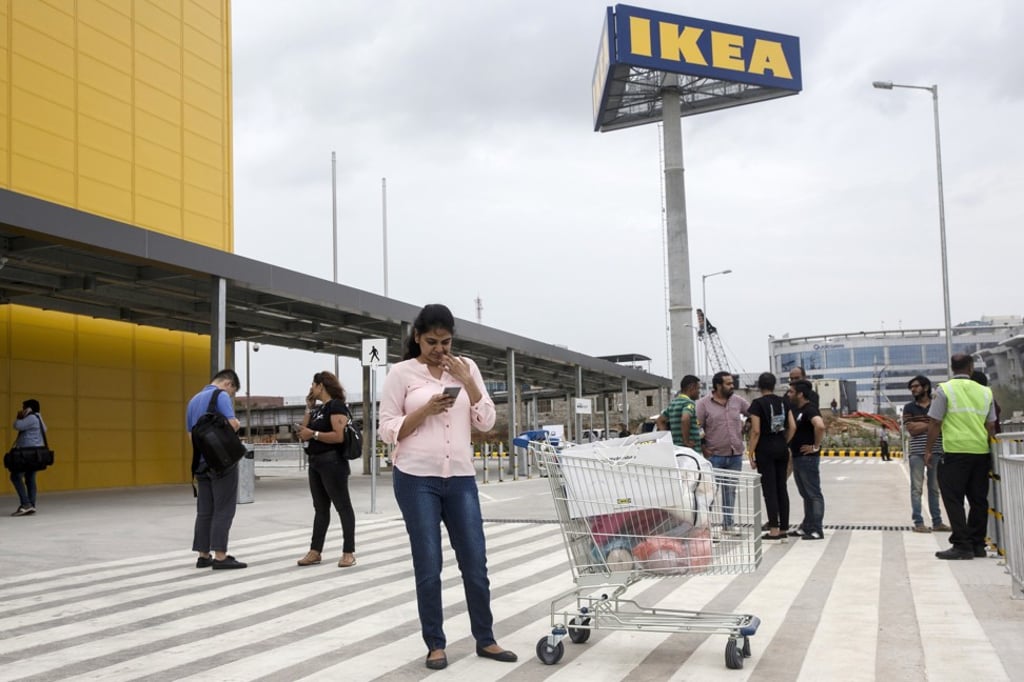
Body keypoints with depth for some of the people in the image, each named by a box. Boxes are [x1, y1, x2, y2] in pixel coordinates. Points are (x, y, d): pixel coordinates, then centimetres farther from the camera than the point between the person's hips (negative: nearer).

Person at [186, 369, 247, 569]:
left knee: (204, 510, 9)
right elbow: (232, 424, -20)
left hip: (202, 461, 8)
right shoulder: (221, 396, -9)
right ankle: (220, 556, -7)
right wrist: (238, 424, 0)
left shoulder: (194, 400, 17)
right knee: (223, 509, -5)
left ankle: (204, 556, 10)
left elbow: (191, 434, 22)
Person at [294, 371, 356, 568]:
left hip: (332, 463, -9)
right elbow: (303, 432, 14)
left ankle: (349, 552, -1)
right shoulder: (318, 409, 16)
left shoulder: (336, 406, -11)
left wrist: (313, 434, -18)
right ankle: (315, 551, 16)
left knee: (343, 506, -3)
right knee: (320, 508, 12)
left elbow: (340, 436, -22)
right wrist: (309, 408, 11)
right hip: (315, 463, 10)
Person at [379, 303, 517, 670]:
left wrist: (466, 381, -5)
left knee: (475, 561, 7)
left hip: (461, 479, 3)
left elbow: (486, 422, 5)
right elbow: (387, 430, -2)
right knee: (428, 566, 2)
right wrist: (427, 409, -15)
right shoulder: (401, 373, 0)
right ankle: (435, 644, 16)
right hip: (416, 479, -3)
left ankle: (485, 640, 21)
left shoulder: (466, 367, 9)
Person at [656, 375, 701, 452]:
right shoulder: (689, 403, -11)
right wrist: (686, 441, -20)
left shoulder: (673, 403, 16)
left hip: (676, 447, 9)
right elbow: (685, 419, -30)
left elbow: (660, 420, 26)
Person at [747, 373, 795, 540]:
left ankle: (774, 530, 0)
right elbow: (792, 427, 3)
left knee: (769, 489, -1)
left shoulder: (758, 403, -9)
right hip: (782, 449, 5)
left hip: (765, 449, -5)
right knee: (782, 488, 10)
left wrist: (750, 453, -8)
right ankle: (783, 528, 14)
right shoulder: (783, 402, 7)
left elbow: (756, 431, -14)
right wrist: (784, 443, 14)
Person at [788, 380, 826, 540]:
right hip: (797, 457, 10)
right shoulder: (796, 409, 13)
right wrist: (791, 447, 16)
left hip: (808, 458, -10)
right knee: (805, 494, 15)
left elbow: (820, 426, -33)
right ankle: (806, 526, 23)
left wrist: (816, 446, -23)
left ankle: (816, 530, -1)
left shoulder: (809, 409, -15)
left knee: (813, 494, -4)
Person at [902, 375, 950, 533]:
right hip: (917, 452, -1)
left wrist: (920, 425, -10)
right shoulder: (909, 408, 7)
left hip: (936, 452, 1)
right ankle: (918, 522, 1)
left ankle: (937, 522, 15)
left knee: (934, 488, 8)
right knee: (916, 488, -2)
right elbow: (911, 429, -4)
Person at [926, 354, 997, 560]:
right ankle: (977, 544, 16)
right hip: (981, 451, 5)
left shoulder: (944, 390, -4)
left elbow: (935, 423, -5)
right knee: (979, 499, 11)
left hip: (955, 452, -5)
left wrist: (928, 450, 3)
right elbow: (991, 426, 11)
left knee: (953, 499, -1)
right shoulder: (985, 391, 9)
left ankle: (962, 545, -5)